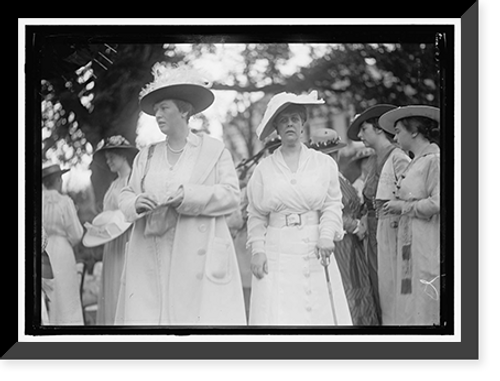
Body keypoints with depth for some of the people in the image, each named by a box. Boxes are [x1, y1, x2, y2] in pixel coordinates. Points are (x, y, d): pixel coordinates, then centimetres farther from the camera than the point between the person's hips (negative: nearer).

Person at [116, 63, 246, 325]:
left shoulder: (214, 150, 7)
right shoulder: (146, 156, 18)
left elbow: (232, 196, -3)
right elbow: (125, 196, 16)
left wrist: (187, 196, -14)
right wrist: (136, 204, -8)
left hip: (199, 256, -3)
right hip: (151, 260, 3)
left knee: (201, 316, -12)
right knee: (146, 316, -6)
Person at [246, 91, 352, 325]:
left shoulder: (324, 163, 9)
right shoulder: (264, 169, 9)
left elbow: (332, 205, 6)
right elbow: (256, 216, 10)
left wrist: (327, 236, -10)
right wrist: (257, 250, -2)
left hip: (315, 252, 1)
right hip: (277, 255, 0)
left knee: (321, 314, -5)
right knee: (277, 317, -9)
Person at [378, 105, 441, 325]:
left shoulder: (435, 160, -9)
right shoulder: (416, 162, 18)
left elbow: (437, 203, -18)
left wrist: (404, 207, -9)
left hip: (428, 244, -9)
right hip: (410, 244, 9)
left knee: (425, 312, -8)